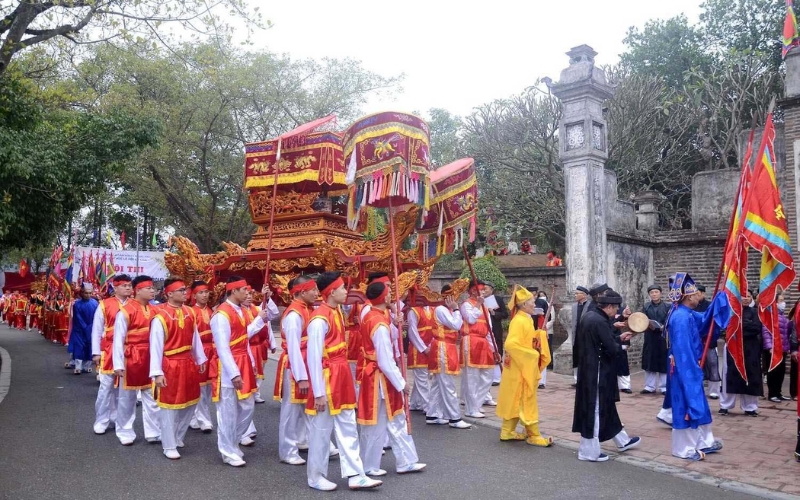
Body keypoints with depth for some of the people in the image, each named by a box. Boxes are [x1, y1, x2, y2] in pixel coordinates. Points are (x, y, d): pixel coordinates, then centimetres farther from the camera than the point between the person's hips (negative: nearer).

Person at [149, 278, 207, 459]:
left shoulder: (189, 312, 4)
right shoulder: (160, 317, -16)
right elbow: (155, 346, -17)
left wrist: (200, 359, 15)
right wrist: (157, 373, -19)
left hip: (188, 364, 7)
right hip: (170, 366, -7)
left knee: (191, 402, 16)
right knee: (169, 406, 4)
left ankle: (177, 436, 36)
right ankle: (169, 446, 17)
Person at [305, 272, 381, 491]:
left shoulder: (337, 311, 8)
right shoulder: (320, 319, -21)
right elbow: (313, 358, -21)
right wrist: (319, 393, -19)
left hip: (341, 376, 9)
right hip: (326, 379, -9)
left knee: (348, 428, 12)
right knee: (321, 431, 6)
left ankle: (356, 476, 19)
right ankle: (316, 477, 23)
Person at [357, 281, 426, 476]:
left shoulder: (370, 317, 4)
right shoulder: (380, 325, -24)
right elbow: (385, 362, -23)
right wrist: (401, 383, -14)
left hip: (373, 375, 9)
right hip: (379, 379, -9)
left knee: (397, 421, 16)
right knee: (376, 425, 6)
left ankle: (406, 462, 24)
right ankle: (369, 466, 20)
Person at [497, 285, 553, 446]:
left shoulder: (527, 320, 10)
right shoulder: (519, 321, -19)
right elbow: (511, 344, -28)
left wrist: (540, 334, 5)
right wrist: (531, 354, -22)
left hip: (526, 367, 10)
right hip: (520, 368, -10)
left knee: (515, 401, 14)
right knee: (527, 401, -1)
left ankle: (507, 432, 21)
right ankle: (534, 435, 7)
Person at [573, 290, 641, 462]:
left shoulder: (589, 316, 8)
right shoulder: (600, 322, -22)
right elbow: (611, 349, -22)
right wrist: (621, 346, -2)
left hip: (588, 369, 10)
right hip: (597, 372, -10)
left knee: (605, 406, 20)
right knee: (596, 409, 1)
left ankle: (622, 440, 36)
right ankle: (589, 451, 11)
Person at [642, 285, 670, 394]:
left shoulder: (667, 307, 0)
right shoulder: (646, 307, 7)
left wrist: (662, 327, -24)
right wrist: (649, 325, -20)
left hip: (663, 338, -2)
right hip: (650, 338, 2)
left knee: (664, 364, 2)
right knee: (649, 363, 6)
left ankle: (664, 387, 12)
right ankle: (650, 387, 16)